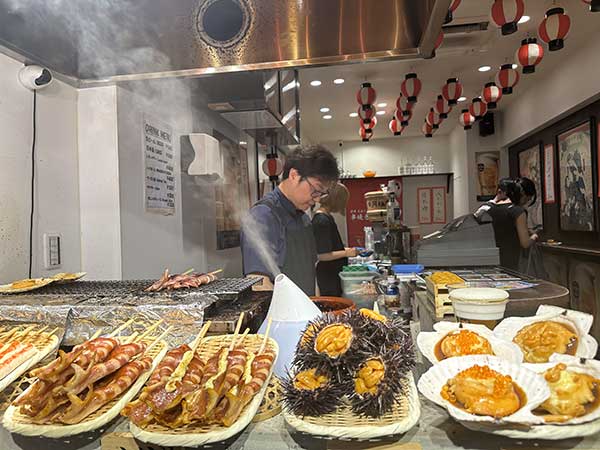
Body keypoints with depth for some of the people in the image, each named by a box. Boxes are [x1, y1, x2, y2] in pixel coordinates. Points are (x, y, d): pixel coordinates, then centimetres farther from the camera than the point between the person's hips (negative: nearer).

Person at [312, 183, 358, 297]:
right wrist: (346, 253, -15)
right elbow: (322, 255, -23)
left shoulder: (326, 217, 10)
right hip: (328, 276, -10)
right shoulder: (322, 221, -21)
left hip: (333, 274, 10)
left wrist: (344, 249, 13)